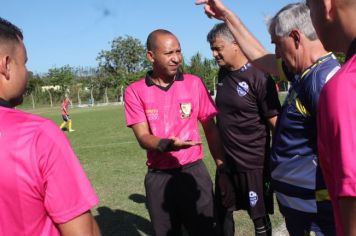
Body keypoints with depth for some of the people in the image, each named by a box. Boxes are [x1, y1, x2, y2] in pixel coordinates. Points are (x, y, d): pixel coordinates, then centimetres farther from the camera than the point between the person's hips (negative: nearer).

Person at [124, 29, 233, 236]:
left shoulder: (194, 83, -1)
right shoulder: (135, 91, -5)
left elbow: (211, 129, 3)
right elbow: (143, 138, -10)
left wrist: (223, 170, 0)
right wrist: (166, 144, -31)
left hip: (193, 172, 0)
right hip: (158, 178, 0)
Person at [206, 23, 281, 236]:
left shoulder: (259, 78, -16)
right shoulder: (223, 74, 5)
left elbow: (276, 122, -14)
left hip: (253, 164, -6)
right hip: (225, 161, 7)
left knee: (260, 219, 10)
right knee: (222, 212, 19)